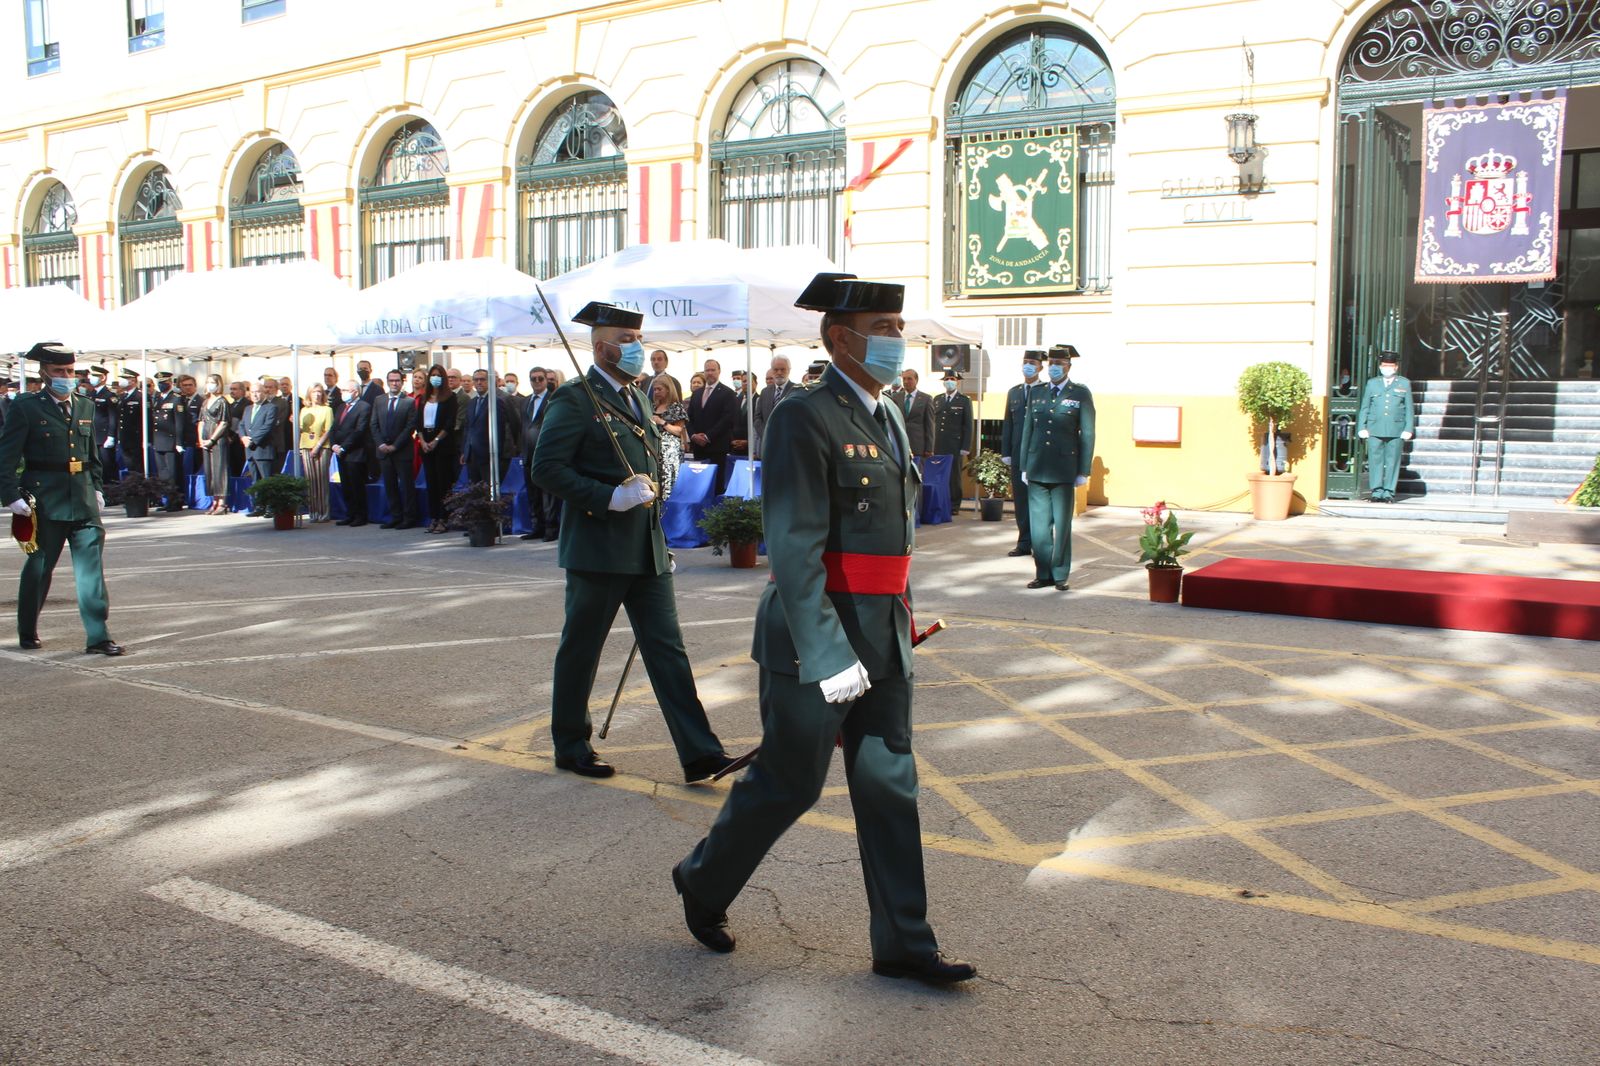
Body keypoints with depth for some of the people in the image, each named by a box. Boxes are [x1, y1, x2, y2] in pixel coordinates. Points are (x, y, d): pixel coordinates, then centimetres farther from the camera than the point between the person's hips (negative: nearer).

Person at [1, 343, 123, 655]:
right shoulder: (25, 407, -4)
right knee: (39, 567, 10)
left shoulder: (86, 406, 11)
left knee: (91, 564, -3)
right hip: (44, 500, -4)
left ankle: (98, 637, -3)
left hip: (83, 498, 4)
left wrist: (96, 488, 13)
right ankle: (27, 632, 29)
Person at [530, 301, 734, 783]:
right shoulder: (575, 400, -9)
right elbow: (546, 469, -17)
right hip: (598, 548, -7)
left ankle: (699, 753, 2)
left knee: (667, 648, 3)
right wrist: (609, 498, -21)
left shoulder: (637, 399, 17)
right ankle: (570, 745, 24)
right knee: (580, 651, 7)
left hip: (647, 549, 7)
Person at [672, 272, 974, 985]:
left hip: (884, 638, 8)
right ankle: (703, 885, 31)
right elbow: (794, 549, -22)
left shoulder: (887, 418, 12)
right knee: (788, 783, 6)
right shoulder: (804, 419, -15)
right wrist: (826, 657, -25)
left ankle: (902, 944, 21)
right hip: (816, 637, -8)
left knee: (890, 786, 11)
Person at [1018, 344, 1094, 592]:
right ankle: (1043, 574, 12)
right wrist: (1024, 467, 10)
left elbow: (1087, 434, 0)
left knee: (1062, 525, 2)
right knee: (1039, 525, 4)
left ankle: (1060, 575, 11)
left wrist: (1083, 471, -4)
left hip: (1064, 471, -3)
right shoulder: (1036, 393, 12)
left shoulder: (1081, 394, 1)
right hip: (1037, 469, 3)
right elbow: (1027, 430, 14)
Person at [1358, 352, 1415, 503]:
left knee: (1392, 461, -1)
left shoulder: (1404, 384, 13)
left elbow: (1409, 408, 10)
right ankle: (1377, 492, 3)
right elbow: (1364, 407, 13)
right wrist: (1362, 427, 4)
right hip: (1375, 429, 1)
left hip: (1396, 431, -1)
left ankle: (1389, 492, 4)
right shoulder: (1372, 383, 15)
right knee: (1375, 461, -2)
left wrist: (1408, 429, 2)